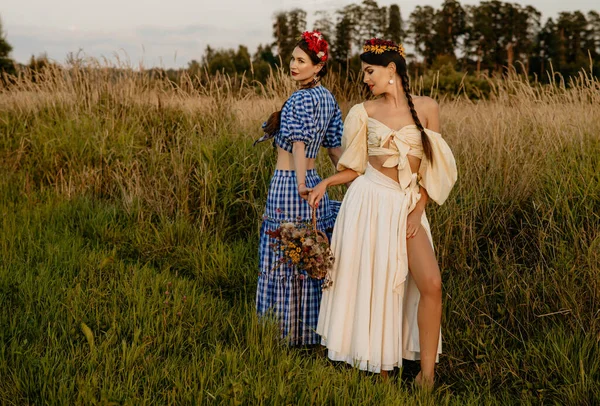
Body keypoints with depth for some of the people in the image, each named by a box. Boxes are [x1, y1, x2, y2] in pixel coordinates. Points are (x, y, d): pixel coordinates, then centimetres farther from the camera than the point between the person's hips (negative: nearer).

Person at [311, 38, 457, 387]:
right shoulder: (365, 112, 2)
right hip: (370, 200, 0)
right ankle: (379, 367, 21)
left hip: (408, 205, 0)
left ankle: (426, 375, 1)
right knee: (372, 285, 4)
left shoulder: (426, 108, 1)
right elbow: (357, 168, 7)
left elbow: (432, 167, 2)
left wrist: (418, 211, -5)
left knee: (431, 284, -12)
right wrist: (326, 182, -8)